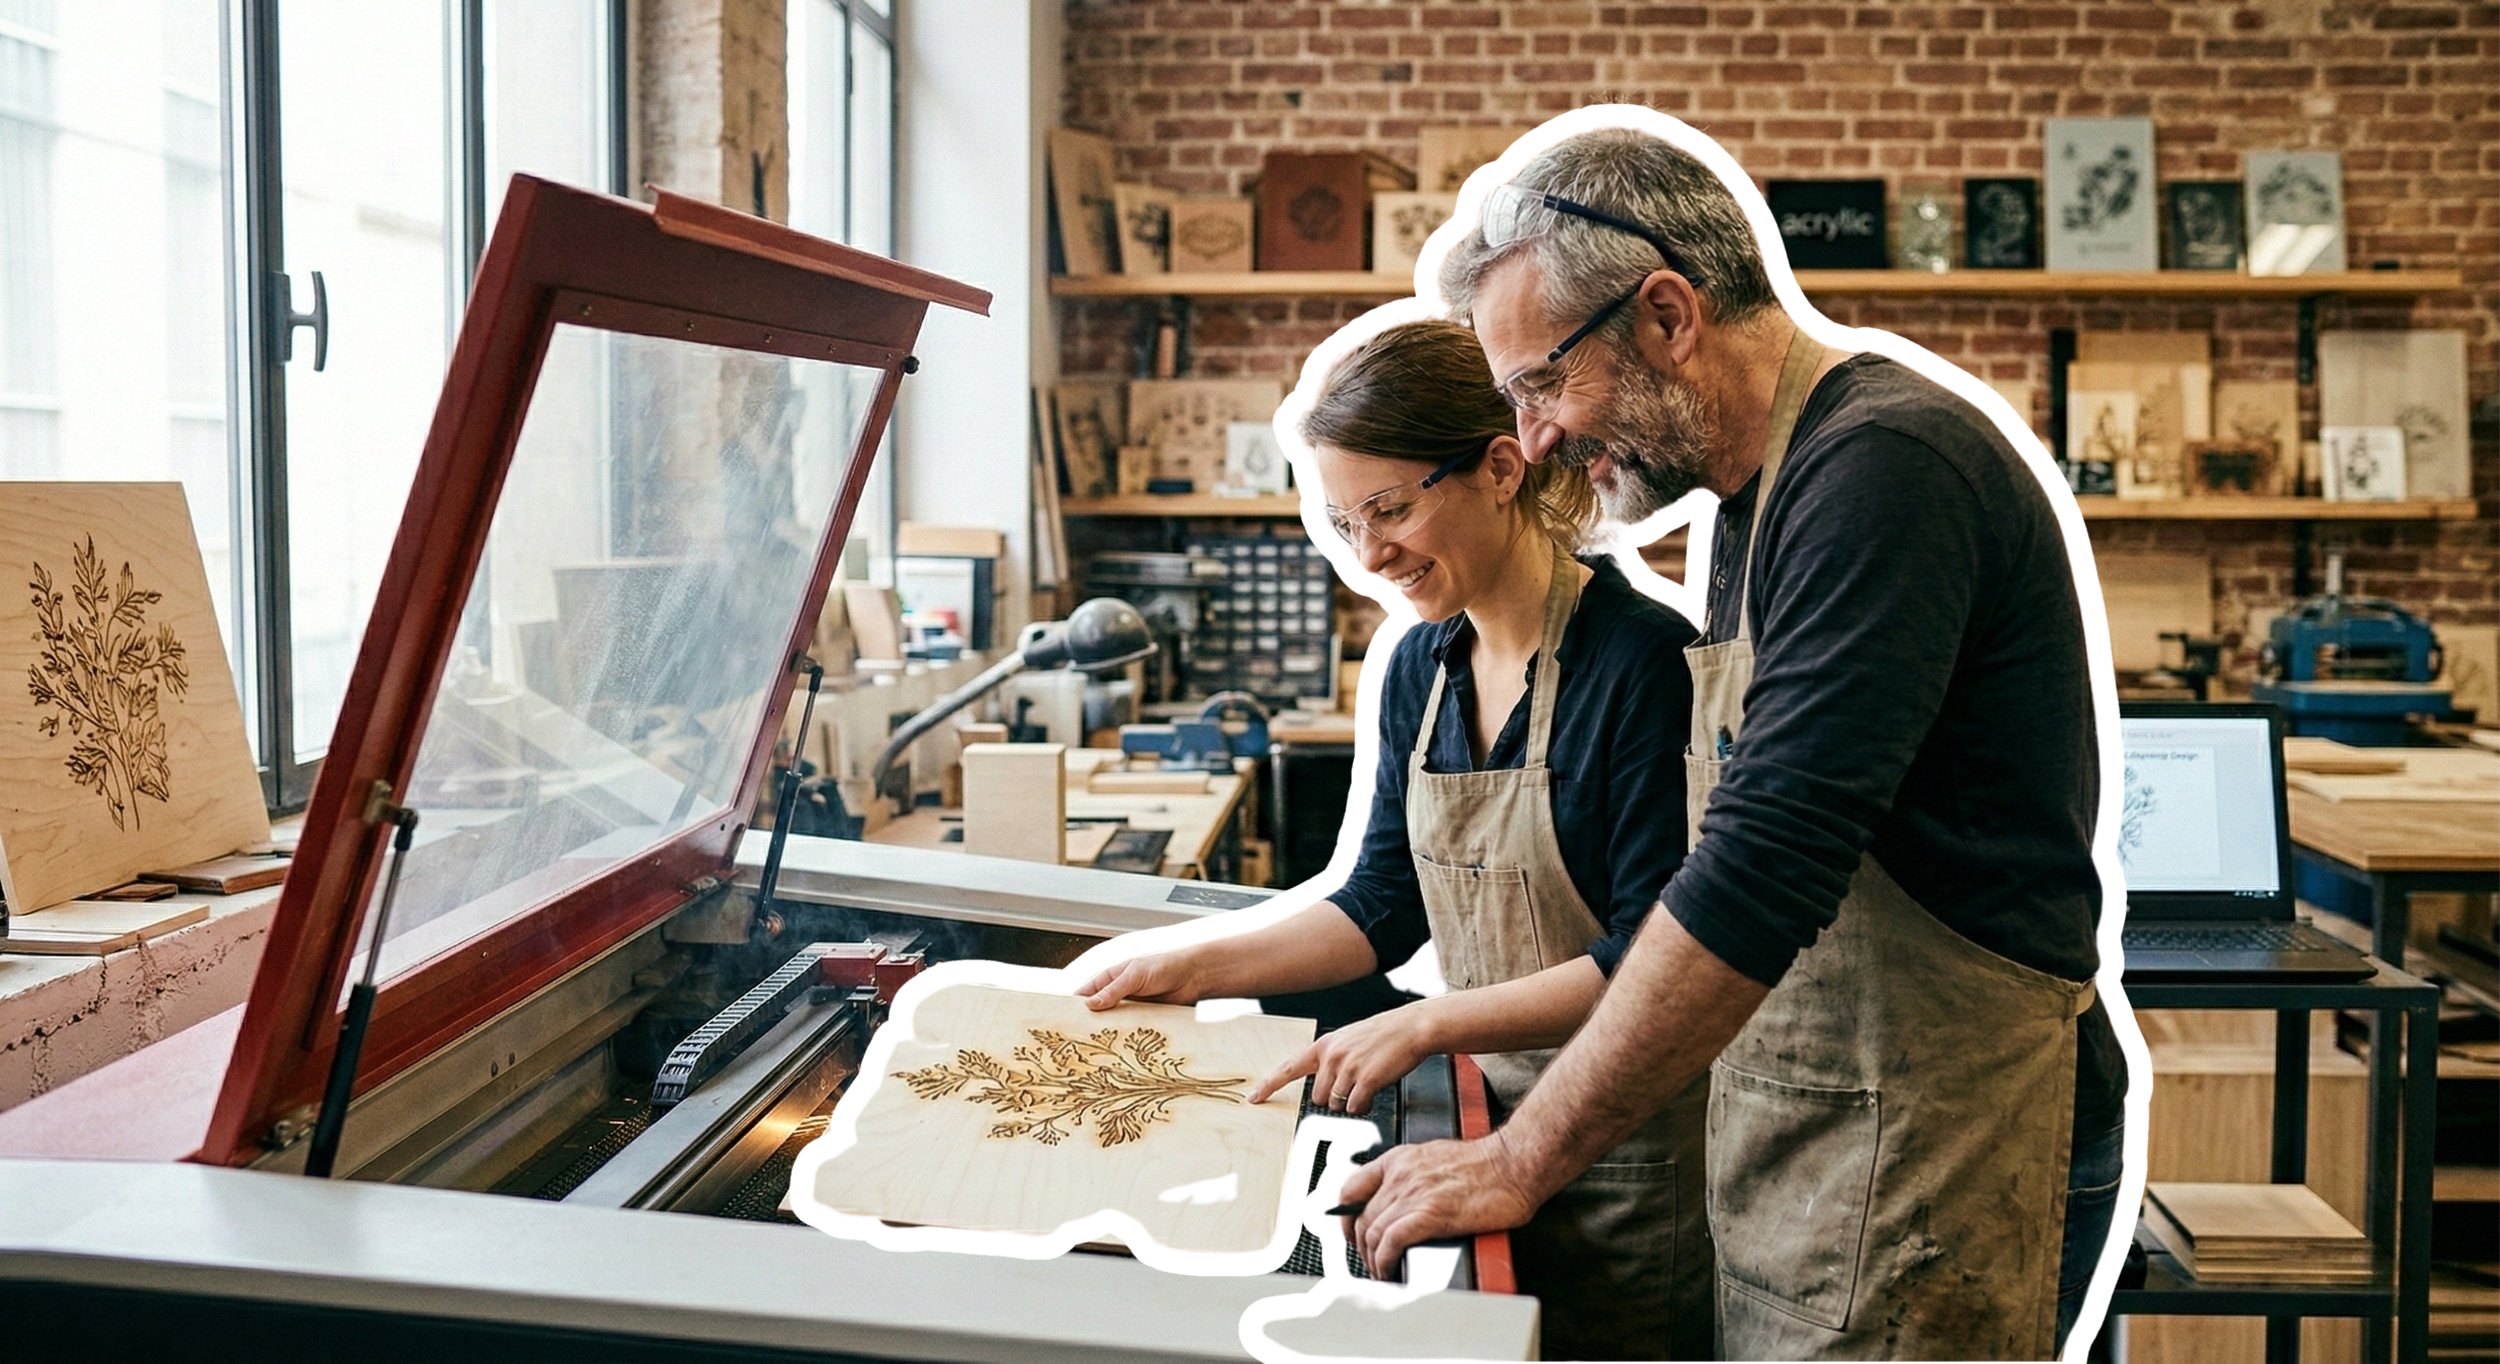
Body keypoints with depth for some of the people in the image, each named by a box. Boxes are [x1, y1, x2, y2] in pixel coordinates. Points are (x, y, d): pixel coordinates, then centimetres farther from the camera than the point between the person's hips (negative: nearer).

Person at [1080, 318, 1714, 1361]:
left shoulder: (1644, 660, -19)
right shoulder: (1421, 667, 4)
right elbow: (1386, 902, 11)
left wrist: (1427, 1024, -24)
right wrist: (1199, 969, 2)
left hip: (1632, 1146, -6)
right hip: (1490, 1115, 6)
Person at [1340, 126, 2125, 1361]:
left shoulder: (1880, 463, -18)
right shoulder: (1765, 491, 13)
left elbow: (1763, 872, -25)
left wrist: (1520, 1162, -19)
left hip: (1930, 1157, -9)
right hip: (1805, 1151, 9)